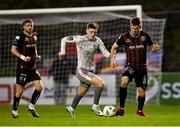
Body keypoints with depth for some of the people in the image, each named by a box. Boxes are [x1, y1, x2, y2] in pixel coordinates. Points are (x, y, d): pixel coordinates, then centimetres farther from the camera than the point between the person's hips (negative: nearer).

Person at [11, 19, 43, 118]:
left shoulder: (34, 36, 11)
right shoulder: (20, 37, -10)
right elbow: (13, 49, -15)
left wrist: (36, 56, 9)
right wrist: (23, 57, -27)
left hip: (32, 67, 6)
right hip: (22, 67, -6)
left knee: (39, 86, -5)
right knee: (20, 89, -2)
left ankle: (31, 106, 11)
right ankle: (14, 110, 14)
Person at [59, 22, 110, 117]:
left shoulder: (97, 41, 2)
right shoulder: (80, 39, -10)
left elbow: (106, 54, -2)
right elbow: (64, 39, -1)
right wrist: (62, 51, -6)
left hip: (89, 71, 6)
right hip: (81, 71, -6)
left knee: (81, 93, 20)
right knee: (100, 83, -21)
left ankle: (71, 108, 40)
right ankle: (95, 106, -12)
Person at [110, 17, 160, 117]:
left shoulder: (145, 36, -2)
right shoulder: (124, 37, -4)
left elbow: (151, 47, 10)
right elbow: (114, 47, 9)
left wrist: (155, 48, -14)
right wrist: (112, 58, -6)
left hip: (142, 67, 1)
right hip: (130, 66, -1)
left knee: (141, 90, 4)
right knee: (124, 81, -30)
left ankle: (140, 110, 34)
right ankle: (121, 109, -22)